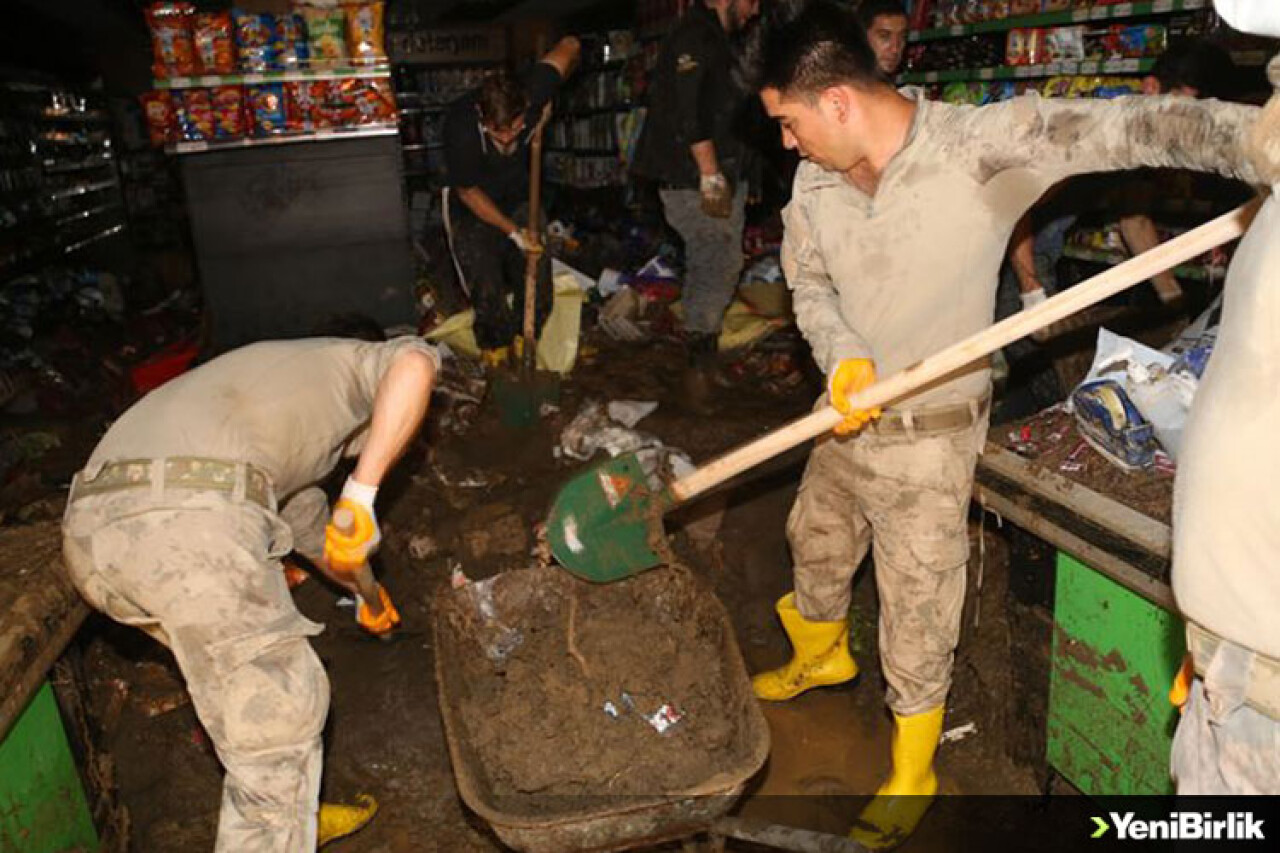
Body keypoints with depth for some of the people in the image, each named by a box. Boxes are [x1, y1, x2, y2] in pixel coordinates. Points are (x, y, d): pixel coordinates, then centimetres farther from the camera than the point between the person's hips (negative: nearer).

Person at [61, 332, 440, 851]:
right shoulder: (350, 360, 20)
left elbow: (305, 516, 53)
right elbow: (415, 362, -6)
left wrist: (361, 589, 63)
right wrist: (362, 494, -9)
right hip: (190, 520, -9)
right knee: (281, 711, 5)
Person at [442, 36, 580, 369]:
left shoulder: (532, 95, -27)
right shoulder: (460, 126, -34)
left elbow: (570, 45, -9)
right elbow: (468, 191, -16)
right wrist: (512, 231, -16)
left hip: (519, 198, 3)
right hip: (474, 209, -3)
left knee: (538, 290, 0)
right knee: (489, 296, -10)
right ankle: (496, 353, 17)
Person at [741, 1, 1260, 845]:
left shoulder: (981, 146, -22)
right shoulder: (815, 180, -6)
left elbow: (1121, 128, -26)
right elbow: (809, 280, 3)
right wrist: (842, 354, -16)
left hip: (929, 437, -5)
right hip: (846, 419, 6)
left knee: (918, 611, 9)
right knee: (816, 544, 26)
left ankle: (912, 774, 35)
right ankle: (821, 655, 60)